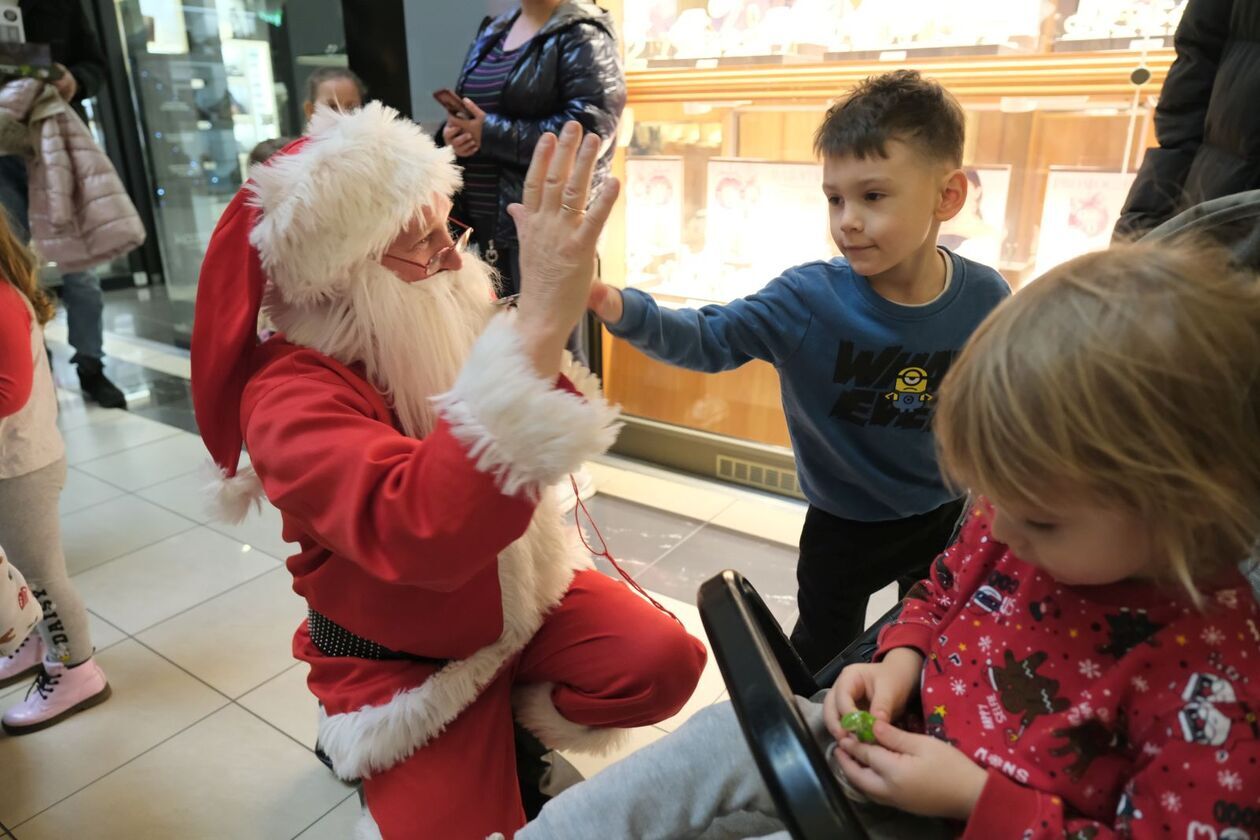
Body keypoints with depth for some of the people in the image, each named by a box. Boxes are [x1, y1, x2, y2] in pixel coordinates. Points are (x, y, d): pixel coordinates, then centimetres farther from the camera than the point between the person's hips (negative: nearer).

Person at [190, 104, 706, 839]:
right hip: (404, 661, -4)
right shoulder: (289, 396, -29)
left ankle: (510, 723, 11)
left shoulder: (447, 317, -8)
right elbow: (420, 533, -51)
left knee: (666, 663, -15)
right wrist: (540, 325, -56)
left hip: (524, 589, 5)